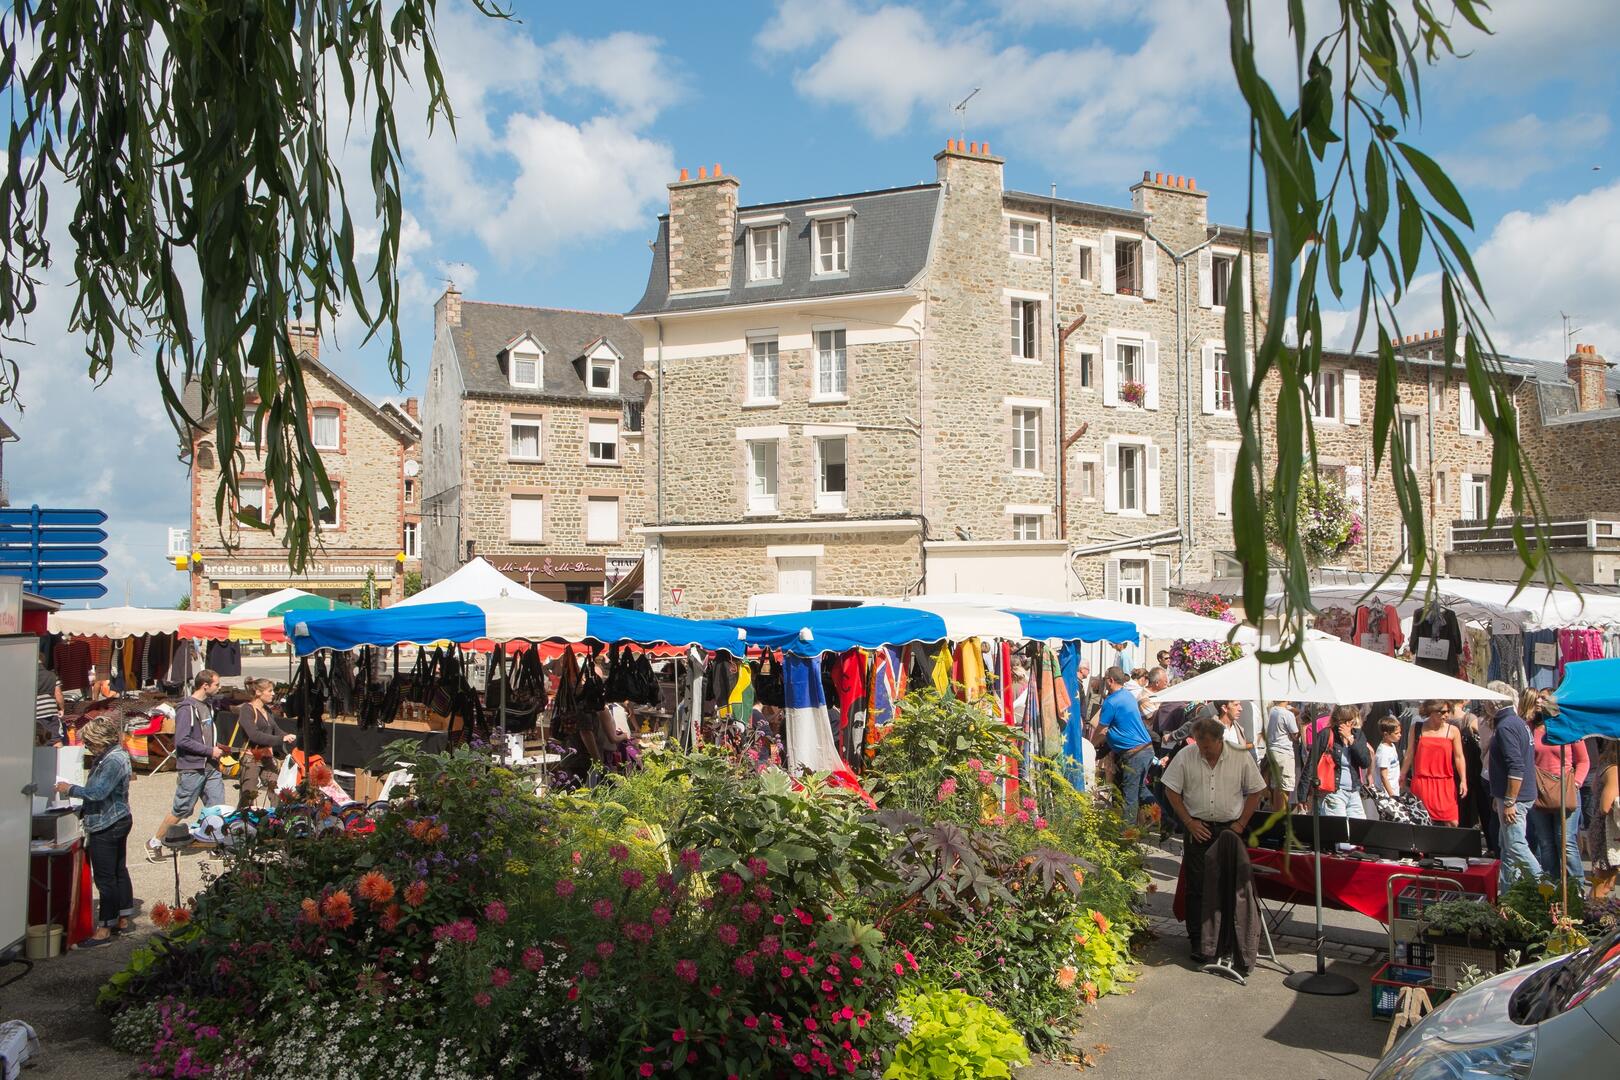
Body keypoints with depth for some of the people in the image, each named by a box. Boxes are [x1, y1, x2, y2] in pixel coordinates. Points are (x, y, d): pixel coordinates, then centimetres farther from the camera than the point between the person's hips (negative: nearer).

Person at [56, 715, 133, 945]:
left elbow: (98, 792, -25)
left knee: (105, 878, -5)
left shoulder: (114, 760, -20)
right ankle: (123, 919, 25)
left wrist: (70, 789, -13)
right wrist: (84, 809, 12)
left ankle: (104, 929, 0)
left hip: (106, 827, -11)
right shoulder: (114, 756, 12)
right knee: (119, 871, 16)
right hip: (118, 821, 11)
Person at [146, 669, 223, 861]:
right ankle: (154, 843, 20)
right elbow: (182, 741, -20)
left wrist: (217, 746, 7)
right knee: (181, 809, 3)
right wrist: (210, 751, -17)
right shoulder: (187, 708, -14)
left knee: (217, 807, 3)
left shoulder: (207, 705, 14)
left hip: (211, 767, 8)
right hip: (192, 768, -8)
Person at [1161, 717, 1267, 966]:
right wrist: (1189, 822, -4)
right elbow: (1171, 791, 2)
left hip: (1230, 829, 0)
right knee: (1196, 887, 0)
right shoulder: (1185, 758, -4)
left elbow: (1255, 792, 4)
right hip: (1198, 829, 0)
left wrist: (1241, 824, -2)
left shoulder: (1241, 758, -3)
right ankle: (1198, 941, 8)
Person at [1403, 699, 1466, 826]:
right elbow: (1409, 755, 11)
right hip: (1421, 783, 0)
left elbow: (1458, 757, 3)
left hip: (1445, 783, 0)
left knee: (1452, 823, -5)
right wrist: (1401, 777, 14)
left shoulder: (1453, 731, 2)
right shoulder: (1416, 728, 3)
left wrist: (1463, 780, -4)